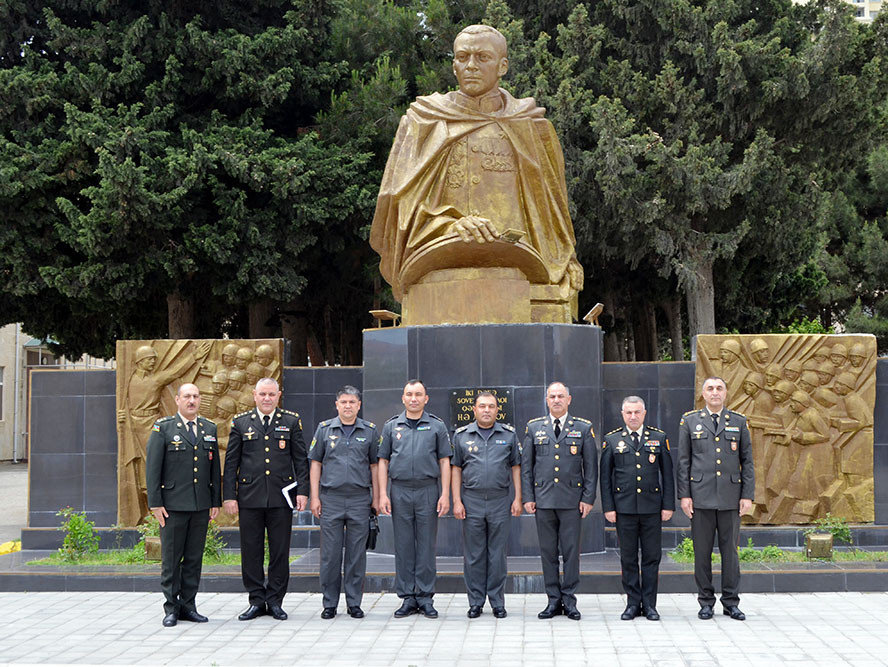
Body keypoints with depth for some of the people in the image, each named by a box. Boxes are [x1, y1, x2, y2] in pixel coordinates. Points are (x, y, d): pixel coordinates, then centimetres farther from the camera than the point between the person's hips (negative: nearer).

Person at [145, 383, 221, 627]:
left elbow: (215, 468, 14)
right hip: (173, 505, -4)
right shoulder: (163, 428, -1)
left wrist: (216, 502, 9)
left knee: (194, 558, 7)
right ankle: (171, 608, 8)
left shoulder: (209, 429, 12)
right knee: (171, 559, 0)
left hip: (201, 506, 4)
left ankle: (188, 606, 15)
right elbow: (152, 468, -3)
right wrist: (155, 503, -9)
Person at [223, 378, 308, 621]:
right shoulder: (240, 423, 7)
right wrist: (229, 496, 0)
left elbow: (301, 459, 7)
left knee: (280, 551, 3)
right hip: (250, 498, 0)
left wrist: (302, 491, -2)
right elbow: (231, 462, 7)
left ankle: (275, 601, 12)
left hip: (281, 497, 0)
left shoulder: (291, 422, 7)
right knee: (251, 551, 3)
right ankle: (257, 601, 14)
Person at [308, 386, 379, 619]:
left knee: (357, 554, 3)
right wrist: (314, 497, 1)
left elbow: (374, 465, 10)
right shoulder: (325, 429, 6)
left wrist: (376, 497, 5)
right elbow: (315, 463, 7)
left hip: (360, 498, 0)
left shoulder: (369, 431, 7)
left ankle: (354, 602, 11)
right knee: (330, 554, 1)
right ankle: (329, 603, 10)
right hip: (331, 498, 0)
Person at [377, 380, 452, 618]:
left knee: (427, 545, 1)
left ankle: (425, 597, 7)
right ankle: (408, 598, 10)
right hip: (400, 492, 1)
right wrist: (382, 494, 0)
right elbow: (383, 461, 9)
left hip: (428, 491, -1)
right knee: (403, 546, 4)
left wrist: (445, 495, -4)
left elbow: (444, 462, 4)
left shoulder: (437, 426, 6)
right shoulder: (391, 426, 9)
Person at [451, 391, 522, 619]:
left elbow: (516, 467, 8)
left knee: (498, 554, 4)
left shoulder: (509, 434, 7)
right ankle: (475, 602, 12)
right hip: (472, 501, 0)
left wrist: (518, 498, 1)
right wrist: (457, 501, -1)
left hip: (499, 500, 0)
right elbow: (455, 469, 6)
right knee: (473, 554, 4)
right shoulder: (462, 435, 6)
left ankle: (497, 602, 12)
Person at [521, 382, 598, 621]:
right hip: (543, 499, 1)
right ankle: (553, 600, 12)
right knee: (548, 551, 4)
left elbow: (591, 466, 5)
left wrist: (588, 498, -2)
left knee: (571, 551, 0)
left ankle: (569, 600, 8)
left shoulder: (583, 428, 5)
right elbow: (526, 465, 10)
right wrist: (527, 497, 3)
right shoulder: (534, 428, 9)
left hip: (572, 500, -1)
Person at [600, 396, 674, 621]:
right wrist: (608, 507, -1)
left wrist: (668, 505, 1)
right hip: (624, 508, 0)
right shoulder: (611, 440, 6)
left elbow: (667, 474, 7)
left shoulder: (659, 438, 7)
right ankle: (633, 603, 12)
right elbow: (605, 476, 5)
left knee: (652, 557, 3)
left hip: (652, 507, 0)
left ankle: (649, 604, 10)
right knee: (628, 558, 4)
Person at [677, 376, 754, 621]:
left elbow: (747, 461, 8)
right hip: (701, 497, -1)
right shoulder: (689, 421, 6)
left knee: (730, 550, 4)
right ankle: (706, 602, 11)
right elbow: (683, 461, 5)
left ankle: (731, 602, 12)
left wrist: (747, 495, 1)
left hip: (730, 497, 1)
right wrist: (684, 495, -3)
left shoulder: (739, 422, 9)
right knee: (702, 551, 2)